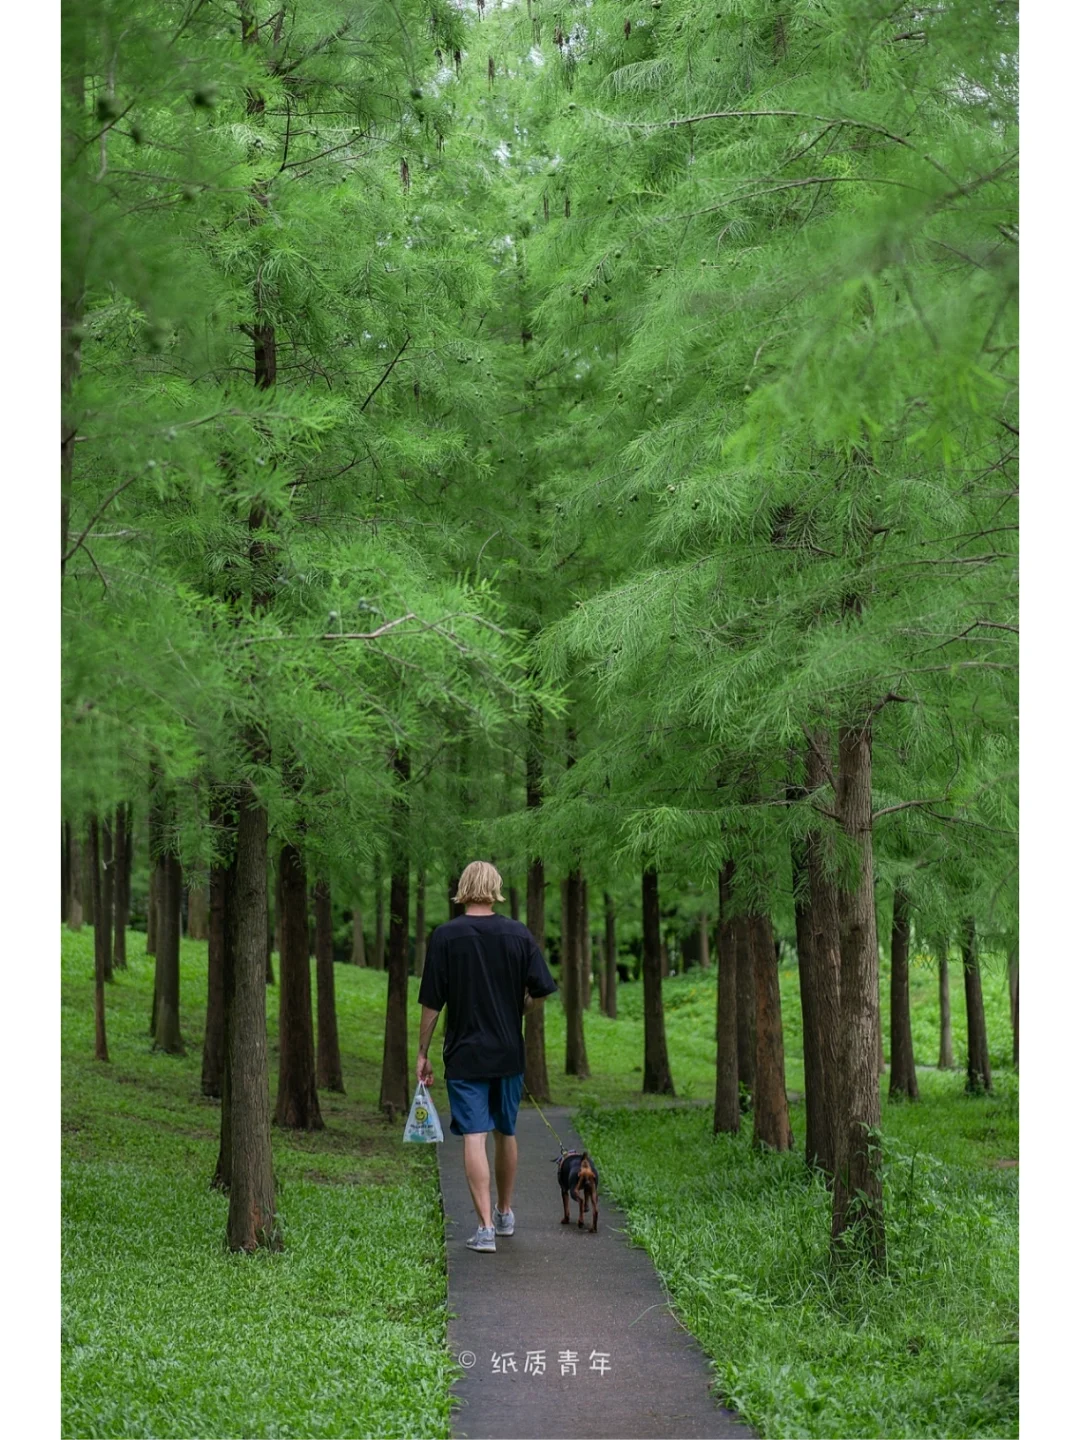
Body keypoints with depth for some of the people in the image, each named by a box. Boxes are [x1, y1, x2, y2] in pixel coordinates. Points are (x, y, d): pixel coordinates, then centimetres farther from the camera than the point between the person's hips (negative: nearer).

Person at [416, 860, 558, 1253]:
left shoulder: (445, 936, -8)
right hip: (509, 1054, 3)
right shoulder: (519, 934, -2)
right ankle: (505, 1213, 32)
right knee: (506, 1133, 18)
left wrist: (422, 1053, 3)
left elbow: (431, 1003, -6)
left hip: (464, 1055, -3)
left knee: (474, 1137, -4)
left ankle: (485, 1227, -11)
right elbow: (540, 992, -2)